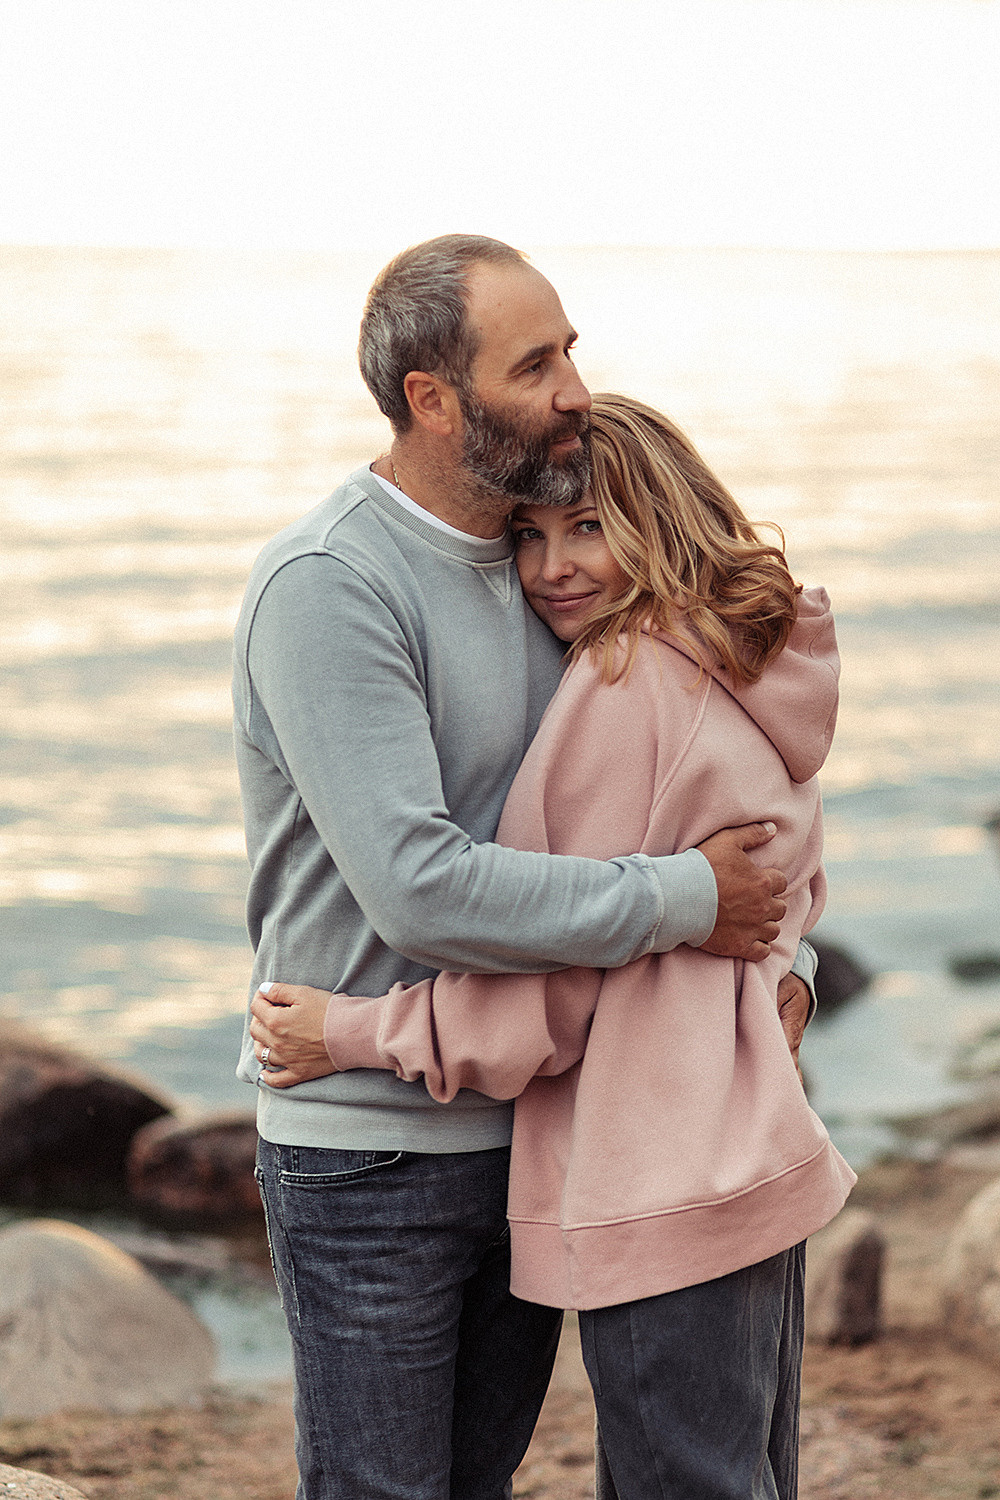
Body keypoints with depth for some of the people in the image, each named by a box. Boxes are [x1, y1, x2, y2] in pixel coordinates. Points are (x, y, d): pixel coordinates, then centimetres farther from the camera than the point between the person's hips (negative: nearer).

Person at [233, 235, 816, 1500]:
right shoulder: (327, 586, -20)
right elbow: (422, 891, -30)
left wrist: (774, 942, -1)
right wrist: (686, 900, -21)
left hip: (529, 1131, 7)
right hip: (370, 1149, -7)